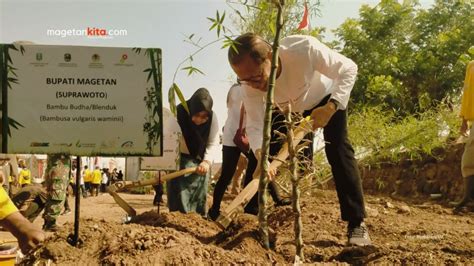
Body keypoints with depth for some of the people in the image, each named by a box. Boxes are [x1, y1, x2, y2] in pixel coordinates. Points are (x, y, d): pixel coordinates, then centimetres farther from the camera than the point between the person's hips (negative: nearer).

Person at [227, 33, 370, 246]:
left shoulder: (304, 49, -43)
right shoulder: (249, 84, -33)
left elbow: (348, 69, -30)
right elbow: (255, 125, -31)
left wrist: (331, 107, -44)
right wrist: (261, 154, -51)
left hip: (327, 98, -3)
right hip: (289, 110, 3)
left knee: (338, 152, -16)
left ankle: (356, 223, -11)